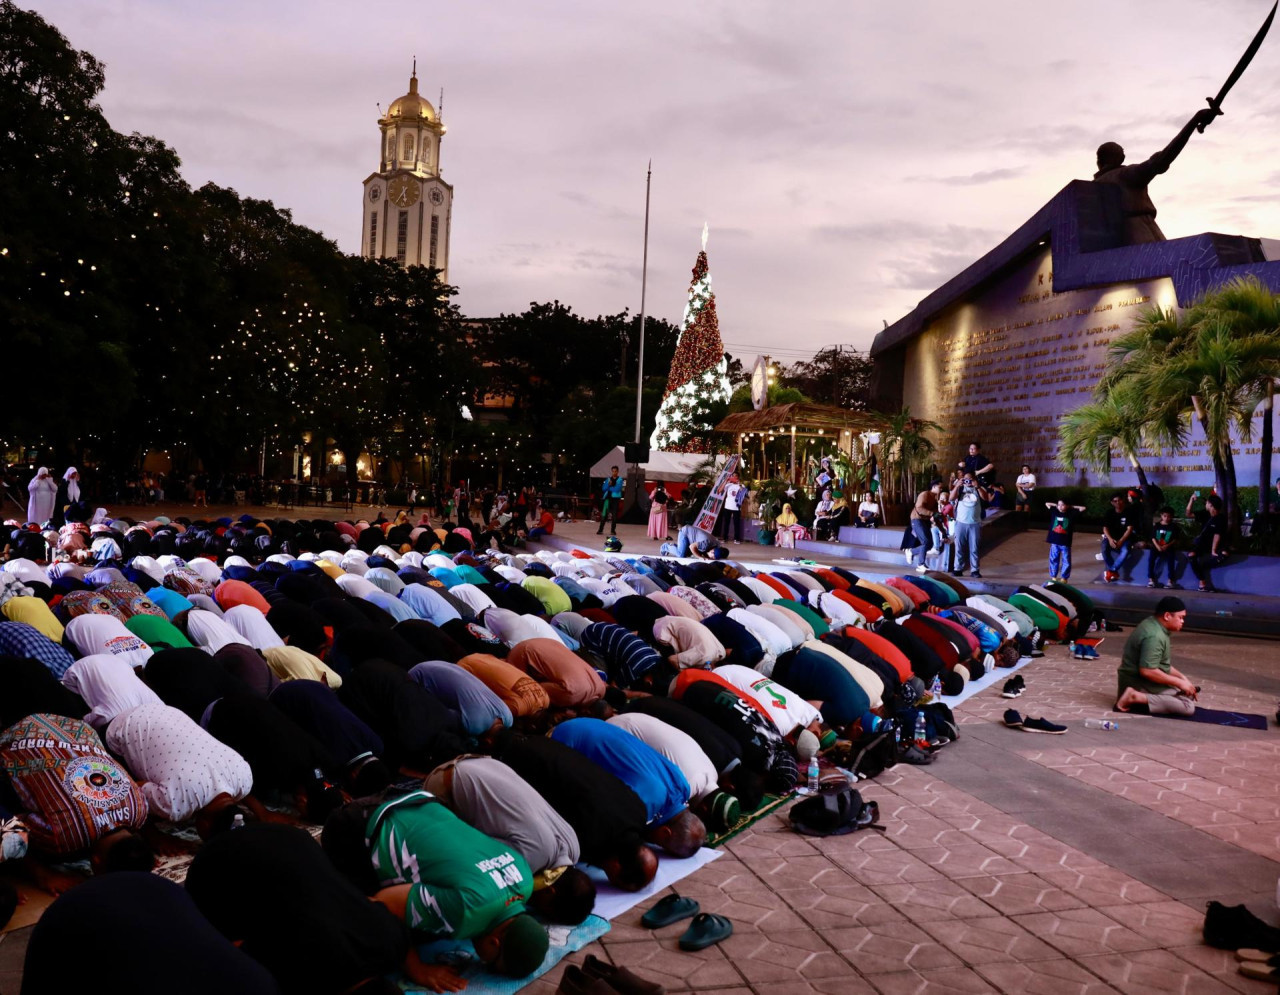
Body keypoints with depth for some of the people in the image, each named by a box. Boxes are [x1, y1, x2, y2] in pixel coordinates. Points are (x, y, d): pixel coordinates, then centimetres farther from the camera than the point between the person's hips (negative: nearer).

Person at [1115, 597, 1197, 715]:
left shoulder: (1152, 625, 8)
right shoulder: (1155, 636, -23)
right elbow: (1147, 671, -30)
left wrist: (1182, 677, 7)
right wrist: (1179, 682, -19)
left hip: (1136, 680, 10)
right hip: (1139, 685, -10)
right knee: (1188, 706, -17)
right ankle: (1137, 697, -17)